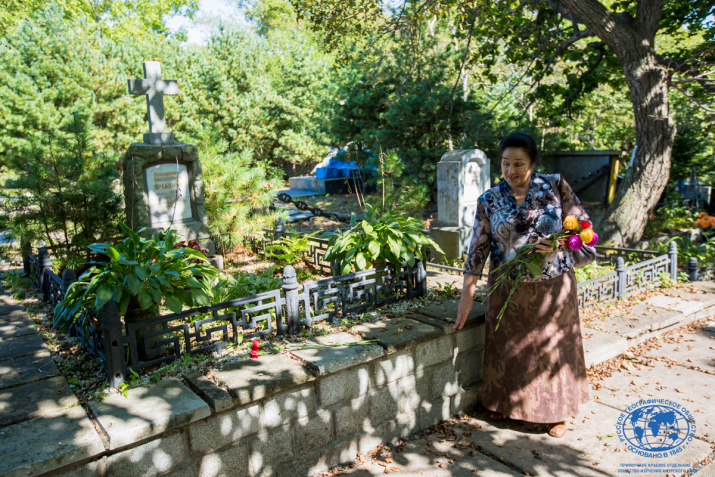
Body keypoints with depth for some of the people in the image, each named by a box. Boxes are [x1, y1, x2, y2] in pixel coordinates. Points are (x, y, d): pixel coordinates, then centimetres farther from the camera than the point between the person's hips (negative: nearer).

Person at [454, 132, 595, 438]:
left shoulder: (556, 186, -5)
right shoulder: (489, 200, -4)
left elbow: (582, 226, 2)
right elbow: (478, 249, -2)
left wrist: (558, 243, -18)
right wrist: (467, 295, -5)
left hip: (553, 287, 0)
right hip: (508, 291, 1)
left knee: (552, 348, 12)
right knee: (507, 348, 12)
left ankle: (554, 412, 32)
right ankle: (503, 403, 35)